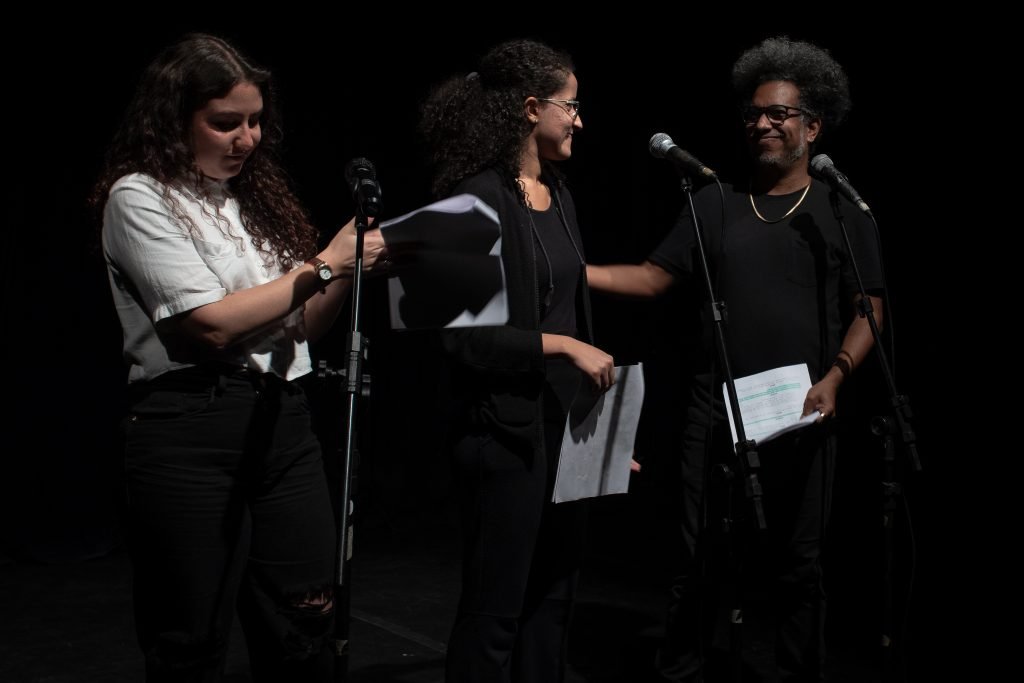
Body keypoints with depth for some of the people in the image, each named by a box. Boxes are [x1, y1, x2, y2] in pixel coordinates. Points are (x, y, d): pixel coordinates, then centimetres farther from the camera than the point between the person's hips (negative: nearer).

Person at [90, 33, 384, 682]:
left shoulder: (258, 195, 16)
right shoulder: (140, 197, -3)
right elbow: (212, 324, -14)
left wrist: (352, 268, 0)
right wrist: (324, 264, -9)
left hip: (284, 422, 6)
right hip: (191, 433, -6)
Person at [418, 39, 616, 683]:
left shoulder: (560, 195, 12)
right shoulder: (479, 198, -14)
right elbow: (464, 334, -18)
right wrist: (564, 346, -19)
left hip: (567, 426, 8)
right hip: (507, 431, -8)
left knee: (553, 599, 15)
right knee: (496, 609, 2)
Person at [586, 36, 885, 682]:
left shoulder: (843, 212, 4)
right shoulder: (715, 203, 9)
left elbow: (870, 311, 3)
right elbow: (653, 277, 7)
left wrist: (833, 378, -13)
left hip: (800, 418, -1)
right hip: (716, 412, 2)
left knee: (797, 562, 7)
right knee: (700, 559, 6)